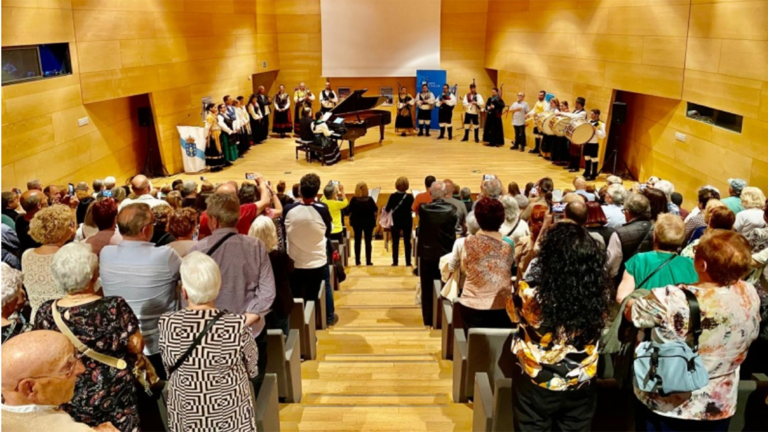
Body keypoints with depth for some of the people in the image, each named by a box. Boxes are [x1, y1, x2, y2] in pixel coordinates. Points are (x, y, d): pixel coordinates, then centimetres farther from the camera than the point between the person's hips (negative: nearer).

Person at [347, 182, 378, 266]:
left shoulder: (354, 199, -11)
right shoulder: (369, 199, -14)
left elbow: (349, 210, -2)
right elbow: (376, 209, -4)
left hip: (356, 222, 2)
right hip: (368, 222, -1)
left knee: (357, 241, 12)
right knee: (368, 241, 5)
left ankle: (357, 261, 16)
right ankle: (368, 261, 6)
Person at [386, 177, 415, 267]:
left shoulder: (393, 196, -11)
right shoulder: (410, 197, -10)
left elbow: (387, 209, -6)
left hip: (396, 221, 0)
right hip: (407, 221, 1)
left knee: (395, 242, 6)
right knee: (407, 241, 7)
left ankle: (395, 262, 6)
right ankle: (408, 262, 8)